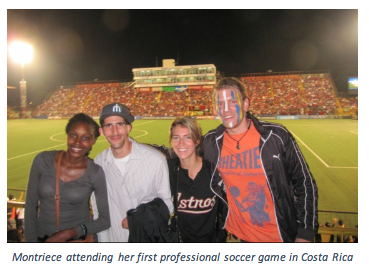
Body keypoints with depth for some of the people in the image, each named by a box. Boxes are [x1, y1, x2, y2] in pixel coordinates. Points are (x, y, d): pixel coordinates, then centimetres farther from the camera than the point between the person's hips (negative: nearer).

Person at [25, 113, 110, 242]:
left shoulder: (96, 173, -17)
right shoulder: (42, 160, -13)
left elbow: (106, 219, -12)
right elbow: (30, 206, -4)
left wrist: (69, 233, -19)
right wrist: (31, 240, -4)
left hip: (77, 238, -2)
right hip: (42, 237, 2)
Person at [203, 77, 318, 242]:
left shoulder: (276, 136, -15)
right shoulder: (211, 142, -7)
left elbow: (305, 183, -7)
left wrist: (306, 234, -8)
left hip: (282, 235, -2)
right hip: (240, 235, 3)